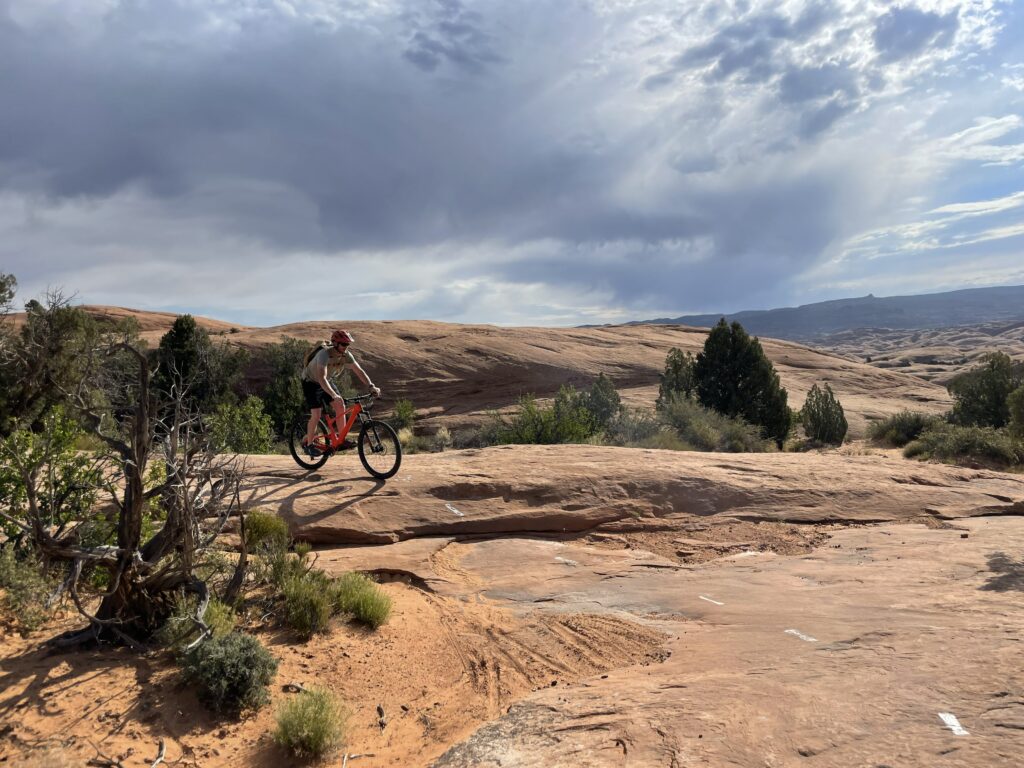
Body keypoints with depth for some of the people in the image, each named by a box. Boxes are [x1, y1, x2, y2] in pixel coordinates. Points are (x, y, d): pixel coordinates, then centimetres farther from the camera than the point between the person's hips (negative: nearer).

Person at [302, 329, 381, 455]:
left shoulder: (346, 355, -17)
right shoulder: (325, 354, -36)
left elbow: (359, 371, -15)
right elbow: (321, 378, -46)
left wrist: (371, 386, -29)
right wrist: (334, 395, -57)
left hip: (325, 381, 6)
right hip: (311, 382, -6)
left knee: (340, 405, -9)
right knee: (316, 414, -14)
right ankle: (308, 444, 5)